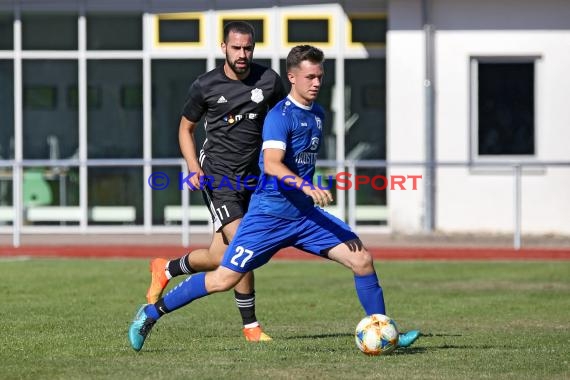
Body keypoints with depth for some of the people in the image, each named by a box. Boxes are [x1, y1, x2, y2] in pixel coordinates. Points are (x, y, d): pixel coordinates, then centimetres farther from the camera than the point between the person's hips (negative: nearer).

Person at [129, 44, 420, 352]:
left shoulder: (317, 114, 11)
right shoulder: (280, 115, -14)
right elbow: (271, 165, -29)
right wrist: (306, 186, -42)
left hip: (306, 214, 7)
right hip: (270, 213, -7)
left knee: (362, 260, -6)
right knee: (224, 279, -6)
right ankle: (152, 313, 9)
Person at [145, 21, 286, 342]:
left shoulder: (268, 80, 0)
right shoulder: (205, 86, -5)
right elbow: (186, 128, 9)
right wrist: (194, 168, -5)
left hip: (254, 175, 4)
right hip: (218, 175, -4)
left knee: (220, 258, 2)